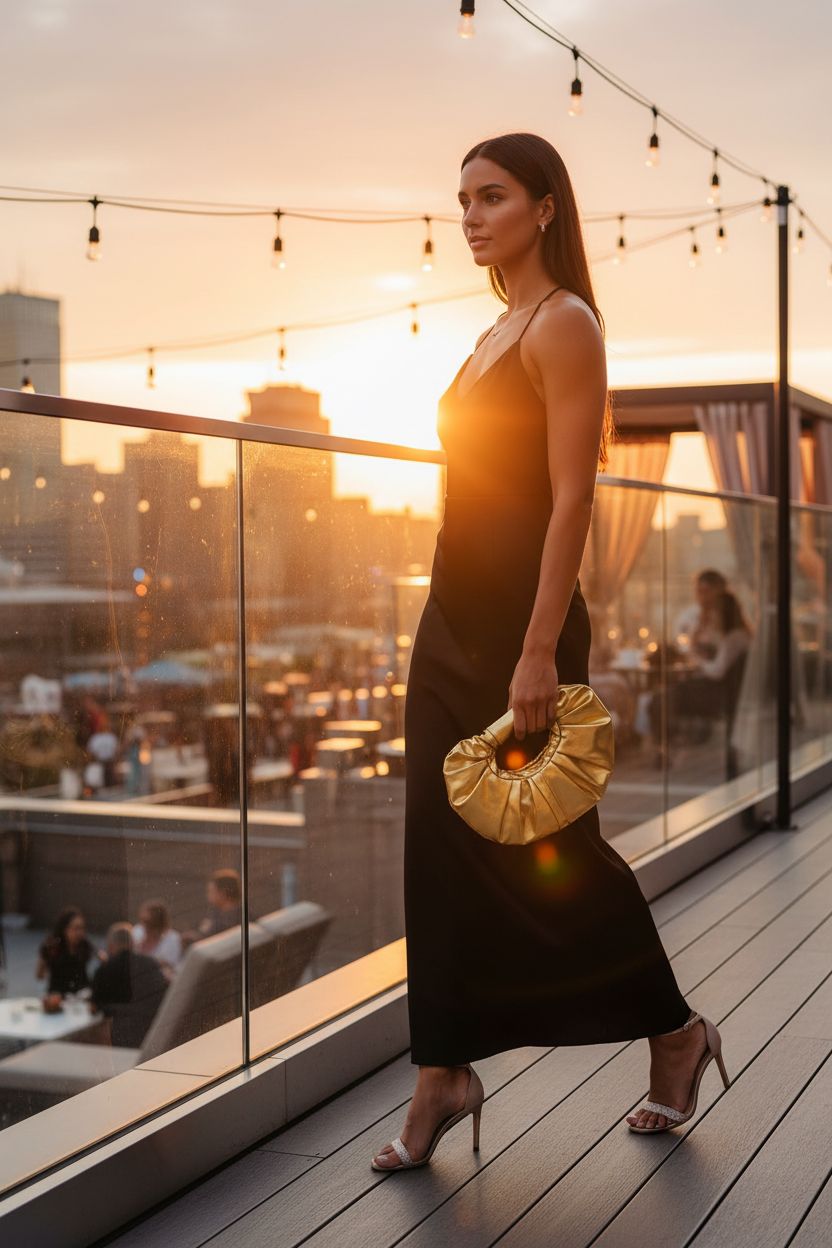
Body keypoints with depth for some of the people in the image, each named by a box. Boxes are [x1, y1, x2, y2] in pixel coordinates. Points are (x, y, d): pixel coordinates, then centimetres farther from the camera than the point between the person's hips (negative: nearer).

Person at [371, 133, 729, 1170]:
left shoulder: (564, 324, -10)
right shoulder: (495, 333, 15)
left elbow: (571, 498, -17)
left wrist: (540, 653, -22)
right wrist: (457, 625, 17)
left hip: (519, 617, -8)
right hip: (452, 614, 8)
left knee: (547, 847, 2)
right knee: (442, 843, 6)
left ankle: (672, 1031, 24)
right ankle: (443, 1075, 14)